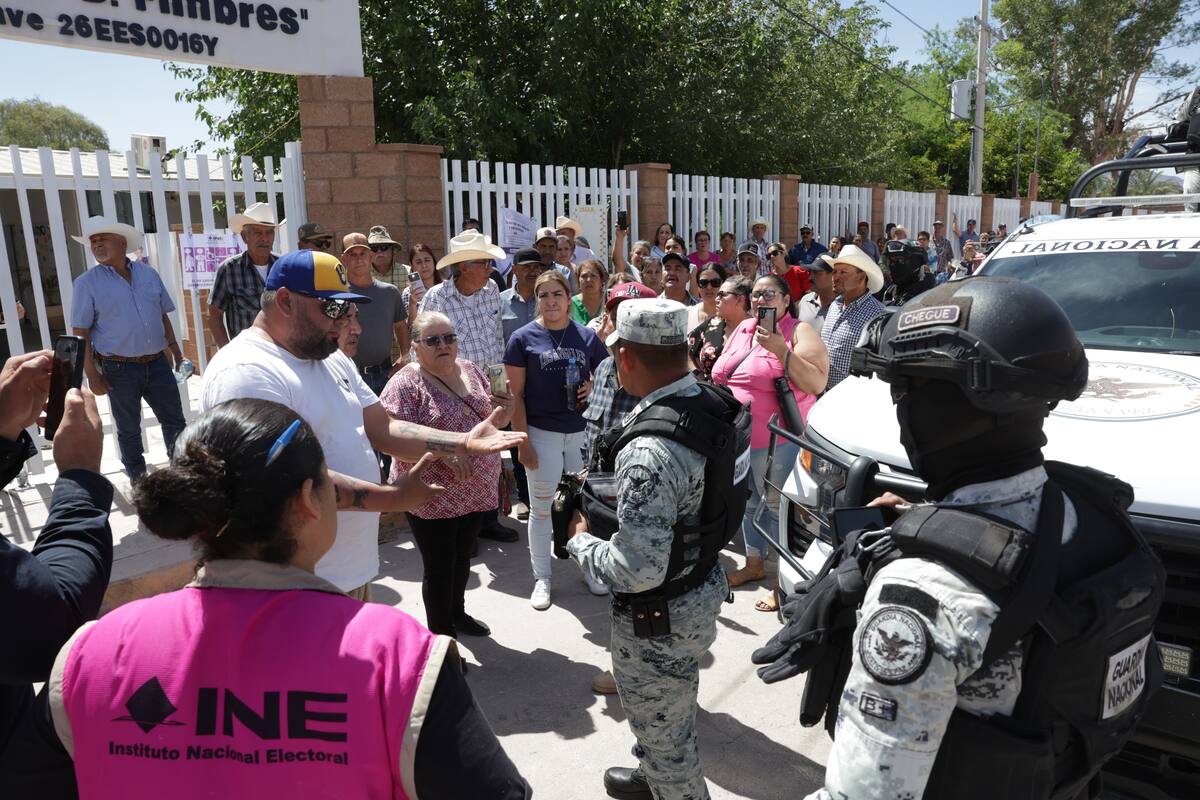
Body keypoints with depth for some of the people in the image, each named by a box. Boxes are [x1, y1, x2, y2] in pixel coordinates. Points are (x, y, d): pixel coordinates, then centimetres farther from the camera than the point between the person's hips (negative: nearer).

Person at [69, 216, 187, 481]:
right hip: (120, 369, -3)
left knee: (175, 422, 8)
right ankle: (138, 480, 27)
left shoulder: (148, 273, 6)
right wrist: (92, 374, -10)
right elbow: (80, 333, -6)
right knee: (129, 430, 11)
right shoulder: (87, 283, -5)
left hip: (157, 363, 3)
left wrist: (176, 351, 10)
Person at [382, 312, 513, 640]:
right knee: (439, 569, 7)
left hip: (476, 489, 7)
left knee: (462, 557, 24)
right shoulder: (405, 384, -16)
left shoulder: (471, 371, 4)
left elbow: (493, 422, 13)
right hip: (433, 498, -6)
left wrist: (505, 410, -9)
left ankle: (457, 613, 45)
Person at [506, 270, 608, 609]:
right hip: (542, 432, -2)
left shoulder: (588, 337, 3)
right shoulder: (524, 338, -3)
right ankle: (542, 577, 22)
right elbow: (515, 394, -4)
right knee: (541, 508, 8)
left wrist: (595, 388, -10)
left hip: (583, 431, 2)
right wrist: (522, 441, -9)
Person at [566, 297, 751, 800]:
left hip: (659, 617, -9)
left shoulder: (649, 451, -35)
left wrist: (581, 541, -15)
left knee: (663, 731, 17)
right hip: (703, 586, 10)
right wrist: (619, 504, 6)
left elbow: (636, 571, -34)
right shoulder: (716, 405, -7)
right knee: (669, 715, 33)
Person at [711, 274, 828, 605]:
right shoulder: (742, 329, 12)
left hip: (776, 440, -7)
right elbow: (721, 376, 23)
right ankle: (754, 564, 37)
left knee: (777, 506, -2)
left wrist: (781, 351, -26)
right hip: (736, 438, 7)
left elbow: (817, 384, -20)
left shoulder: (799, 333, -8)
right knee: (749, 503, 19)